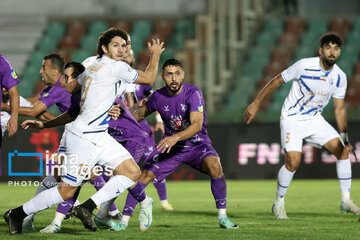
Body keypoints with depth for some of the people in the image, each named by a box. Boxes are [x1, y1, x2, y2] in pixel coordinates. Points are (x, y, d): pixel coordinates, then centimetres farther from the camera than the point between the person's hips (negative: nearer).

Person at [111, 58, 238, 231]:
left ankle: (223, 217, -18)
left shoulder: (193, 93, -20)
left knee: (214, 166, -32)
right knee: (144, 175, -13)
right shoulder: (158, 96, -8)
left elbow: (197, 125, -33)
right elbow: (141, 113, 14)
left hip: (197, 144, -3)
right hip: (170, 146, 3)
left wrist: (176, 137, -49)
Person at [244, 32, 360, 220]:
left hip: (315, 120, 5)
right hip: (292, 119, -5)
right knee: (293, 161, -20)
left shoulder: (340, 77, -7)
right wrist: (256, 104, -7)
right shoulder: (304, 66, -20)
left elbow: (339, 109, 3)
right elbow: (277, 81, -9)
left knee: (343, 151, -7)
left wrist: (345, 139, -3)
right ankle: (279, 203, 3)